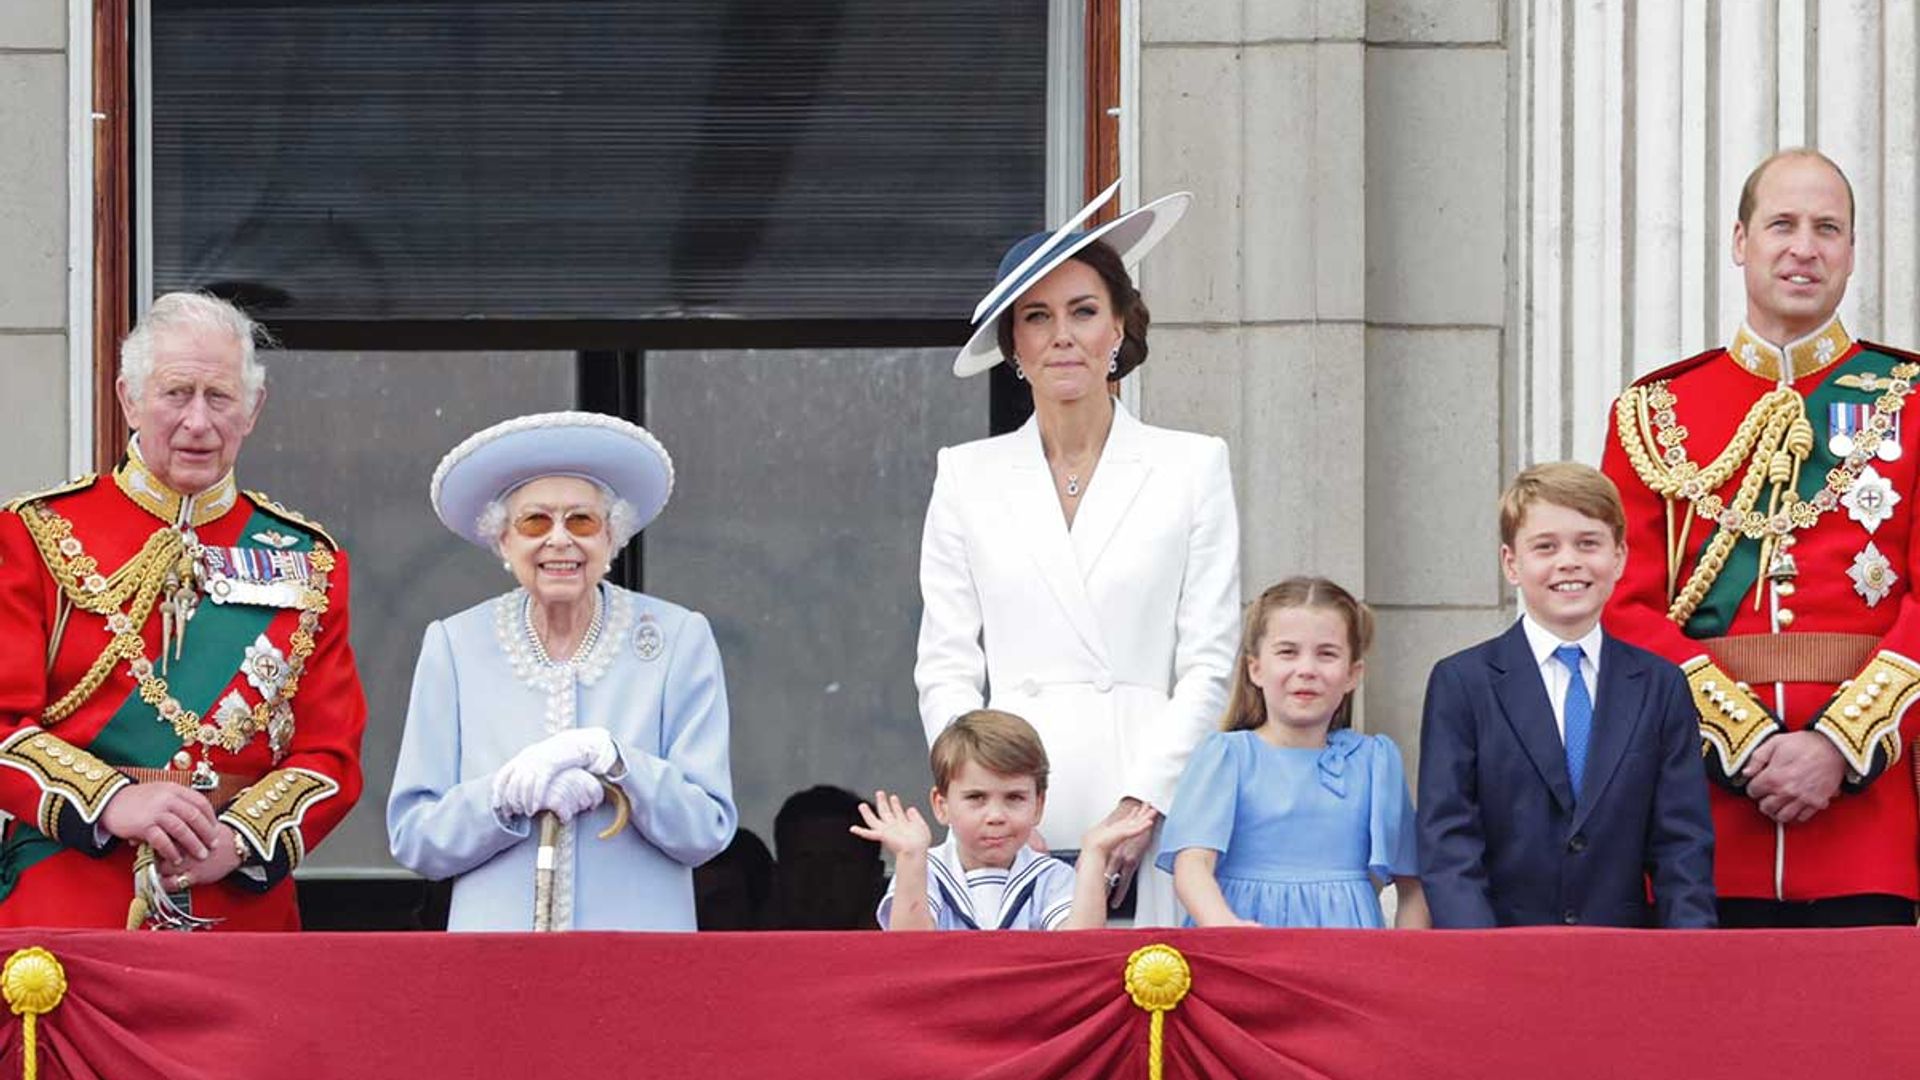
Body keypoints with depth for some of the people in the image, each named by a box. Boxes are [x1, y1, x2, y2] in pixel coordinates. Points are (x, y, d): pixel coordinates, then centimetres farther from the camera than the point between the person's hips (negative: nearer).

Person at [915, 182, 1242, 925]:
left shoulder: (1192, 467, 9)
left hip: (1151, 814, -1)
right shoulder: (967, 478, 13)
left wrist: (1144, 802, -8)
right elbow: (947, 668, 9)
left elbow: (1207, 666, 4)